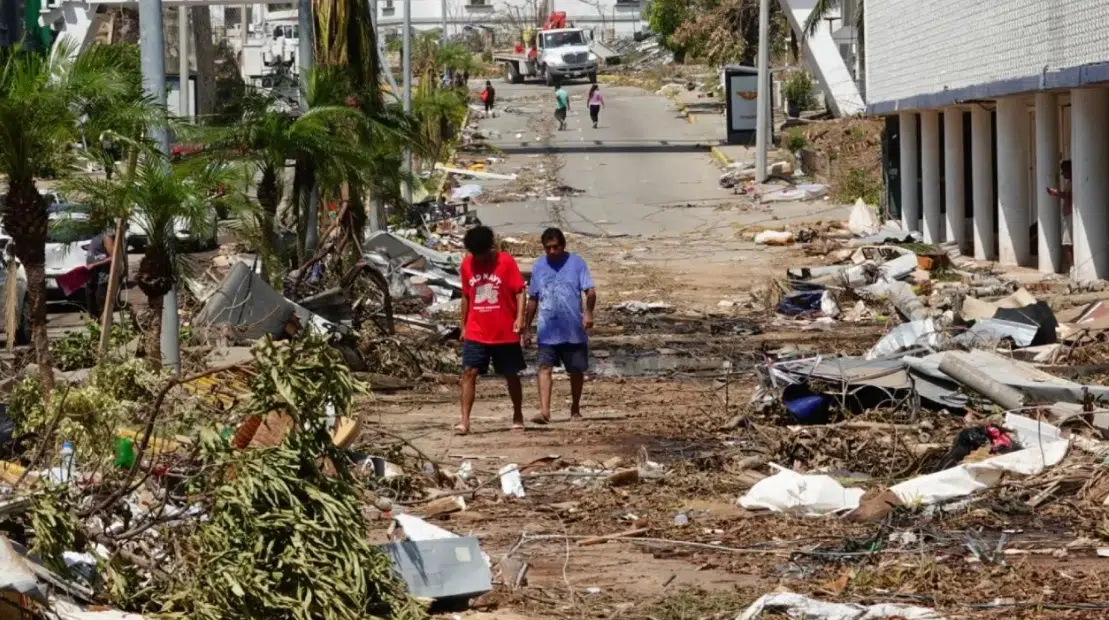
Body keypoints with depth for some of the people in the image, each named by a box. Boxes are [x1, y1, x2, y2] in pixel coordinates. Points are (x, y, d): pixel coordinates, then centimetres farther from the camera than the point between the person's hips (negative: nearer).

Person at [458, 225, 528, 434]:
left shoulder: (506, 261, -7)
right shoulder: (467, 264, 3)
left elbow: (520, 291, -7)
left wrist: (520, 318, -19)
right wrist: (463, 326, 14)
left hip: (505, 333, -2)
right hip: (476, 333, 2)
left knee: (511, 375, 9)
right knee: (469, 372, -10)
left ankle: (518, 416, 26)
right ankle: (465, 420, -13)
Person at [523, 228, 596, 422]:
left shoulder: (576, 263, -1)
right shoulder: (538, 266, 8)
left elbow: (590, 291, -8)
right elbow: (533, 299, 14)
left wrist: (588, 312, -27)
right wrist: (527, 327, 14)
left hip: (574, 330, -1)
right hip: (547, 331, 1)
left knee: (576, 370, 9)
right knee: (544, 368, -13)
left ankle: (575, 409, 27)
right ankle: (544, 410, -21)